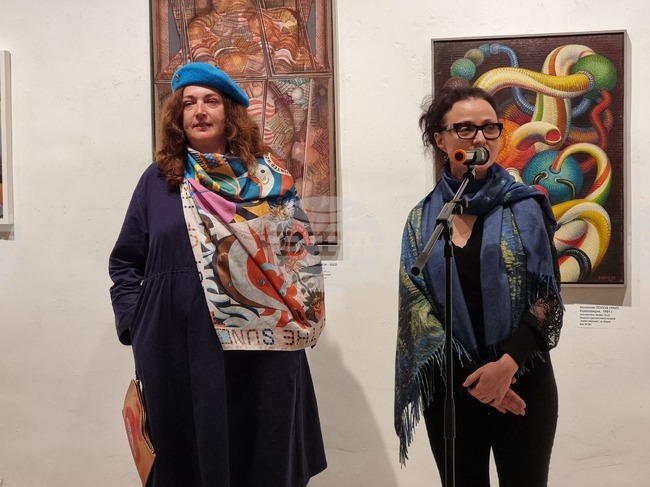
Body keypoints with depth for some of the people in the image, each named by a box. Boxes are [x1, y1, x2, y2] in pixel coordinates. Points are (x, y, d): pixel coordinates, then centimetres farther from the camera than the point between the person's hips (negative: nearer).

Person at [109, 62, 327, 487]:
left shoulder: (268, 176, 7)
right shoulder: (159, 179, 8)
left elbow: (300, 250, 8)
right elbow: (125, 262, 10)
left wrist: (297, 318, -2)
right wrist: (134, 324, -1)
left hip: (263, 347, 0)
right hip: (178, 348, 0)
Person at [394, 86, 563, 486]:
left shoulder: (526, 208, 0)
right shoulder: (422, 219, 3)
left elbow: (549, 296, -4)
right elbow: (418, 306, -1)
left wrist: (508, 363, -16)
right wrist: (470, 377, -9)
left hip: (524, 381, -1)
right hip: (451, 387, 1)